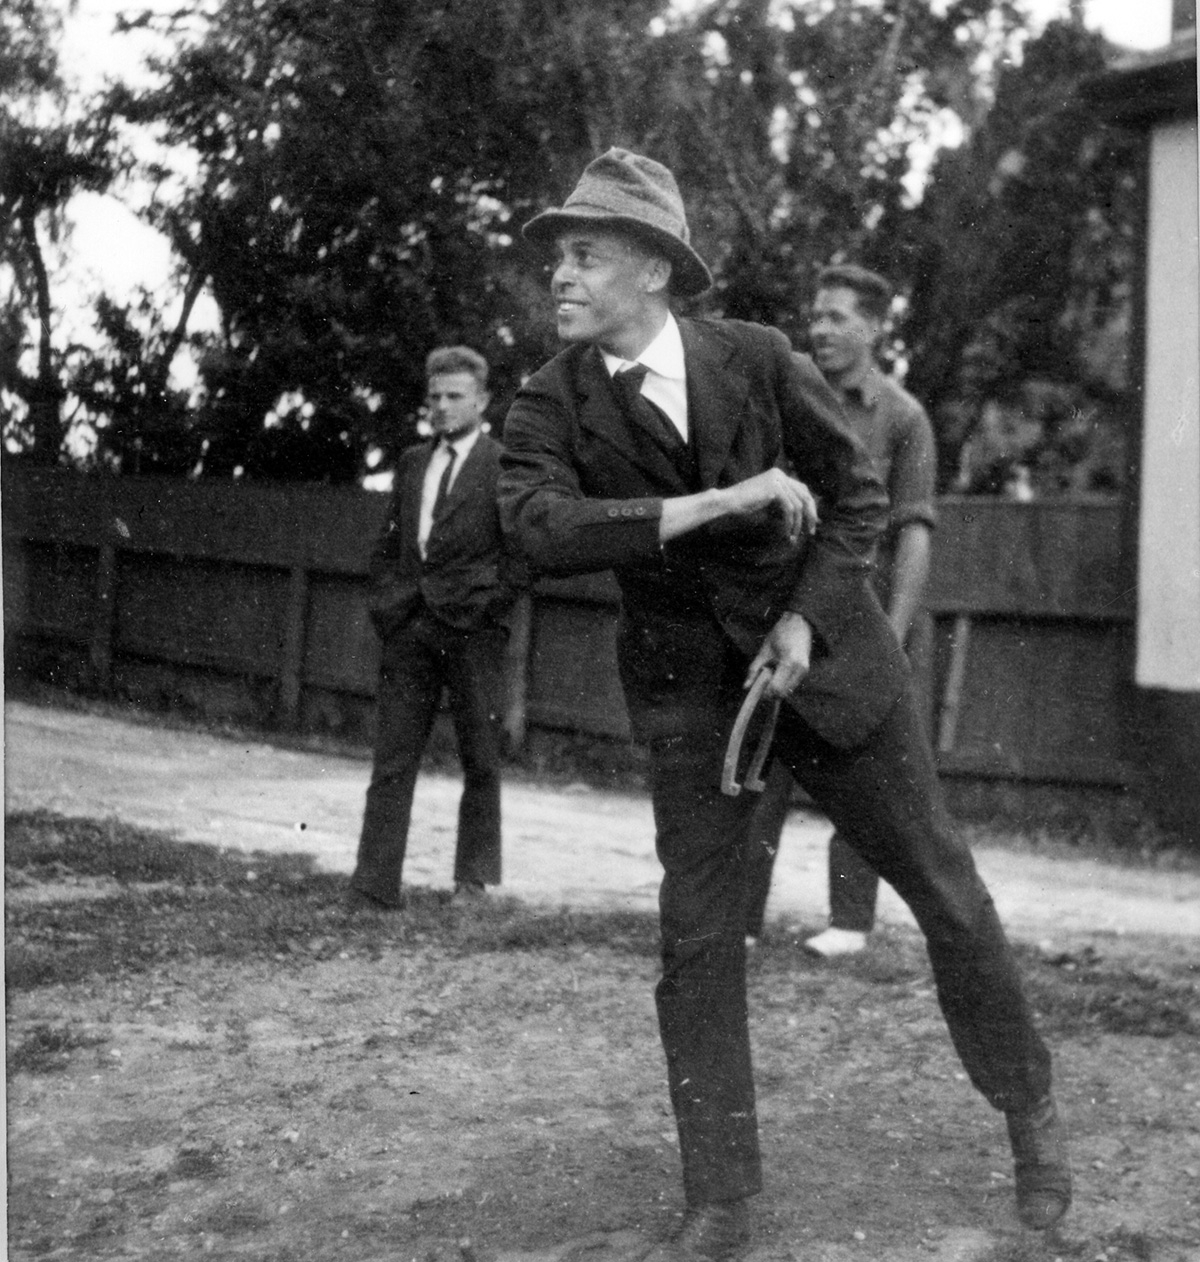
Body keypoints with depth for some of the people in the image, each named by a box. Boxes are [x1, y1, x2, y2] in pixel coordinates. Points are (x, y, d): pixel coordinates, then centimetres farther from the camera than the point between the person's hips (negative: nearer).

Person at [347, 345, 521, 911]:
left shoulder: (505, 465, -1)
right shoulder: (412, 462, 16)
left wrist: (486, 607, -10)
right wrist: (385, 603, 8)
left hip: (472, 631, -4)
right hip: (407, 629, 4)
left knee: (480, 762, 7)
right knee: (391, 762, 0)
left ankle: (475, 879, 19)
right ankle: (374, 887, 0)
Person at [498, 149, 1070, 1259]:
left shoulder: (759, 359, -10)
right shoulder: (552, 403, -9)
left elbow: (860, 493, -1)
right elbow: (539, 528, -27)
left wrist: (807, 616, -15)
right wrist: (714, 505, -32)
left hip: (822, 651, 0)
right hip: (686, 684, 0)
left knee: (944, 887, 9)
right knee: (697, 938, -2)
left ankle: (1030, 1107, 32)